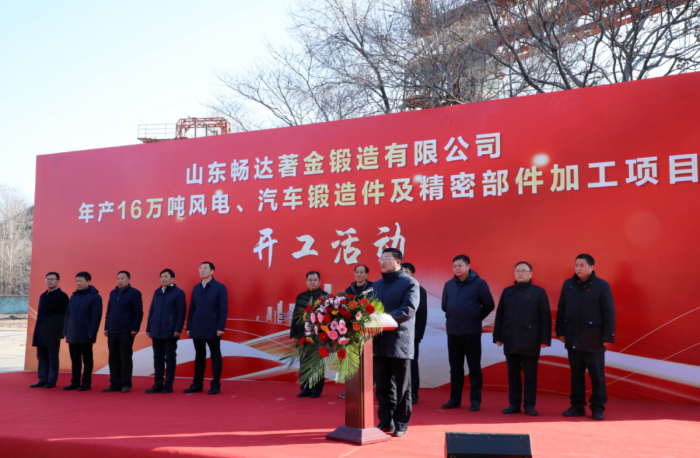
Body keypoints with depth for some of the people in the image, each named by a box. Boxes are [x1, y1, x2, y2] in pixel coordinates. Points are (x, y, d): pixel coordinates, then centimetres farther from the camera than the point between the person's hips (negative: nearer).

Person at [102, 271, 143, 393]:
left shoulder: (134, 293, -4)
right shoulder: (113, 293, 15)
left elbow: (138, 313, -7)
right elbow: (108, 311, 20)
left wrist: (135, 329, -13)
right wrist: (106, 328, 14)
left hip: (126, 332, -6)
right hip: (112, 331, 6)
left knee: (125, 358, 0)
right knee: (113, 358, 8)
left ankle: (126, 384, 7)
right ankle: (115, 384, 15)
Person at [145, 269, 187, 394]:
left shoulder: (178, 293, -3)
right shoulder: (157, 292, 14)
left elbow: (181, 312, -7)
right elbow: (151, 311, 17)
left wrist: (178, 330, -14)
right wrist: (148, 328, 10)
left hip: (170, 332, -5)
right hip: (156, 332, 6)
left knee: (170, 358, 1)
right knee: (157, 358, 9)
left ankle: (168, 385, 8)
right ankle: (158, 384, 16)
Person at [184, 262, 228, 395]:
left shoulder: (220, 288, -4)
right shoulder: (196, 288, 11)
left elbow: (223, 309, -7)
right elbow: (191, 308, 12)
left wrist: (220, 328, -13)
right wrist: (189, 327, 7)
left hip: (212, 330, -5)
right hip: (197, 329, 5)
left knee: (215, 358, 3)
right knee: (199, 358, 12)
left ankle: (215, 386, 10)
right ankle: (197, 384, 19)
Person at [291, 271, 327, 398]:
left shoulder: (325, 297, -5)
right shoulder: (300, 297, 10)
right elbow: (296, 316, 11)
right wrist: (294, 333, 5)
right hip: (303, 335, 4)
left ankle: (317, 389, 14)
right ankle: (306, 388, 18)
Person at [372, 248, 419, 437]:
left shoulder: (410, 283, -3)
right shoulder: (377, 285, 17)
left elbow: (408, 309, -16)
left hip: (400, 342, -6)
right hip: (379, 342, 6)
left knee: (401, 387, 4)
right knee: (382, 386, 11)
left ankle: (401, 424, 15)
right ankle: (385, 421, 23)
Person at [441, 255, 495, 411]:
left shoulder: (479, 283, -5)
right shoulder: (449, 285, 8)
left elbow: (489, 305, 1)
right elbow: (444, 305, 20)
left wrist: (477, 317, 4)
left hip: (472, 332, -4)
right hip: (453, 332, 4)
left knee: (474, 368, 3)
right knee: (455, 368, 10)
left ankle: (475, 400, 10)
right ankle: (455, 399, 18)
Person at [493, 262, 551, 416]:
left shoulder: (539, 292, 2)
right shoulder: (507, 292, 12)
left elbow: (545, 317, -1)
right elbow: (499, 315, 12)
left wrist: (545, 339, -7)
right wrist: (497, 336, 7)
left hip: (530, 342, -3)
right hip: (510, 340, 3)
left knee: (530, 375, 4)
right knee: (513, 374, 8)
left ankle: (530, 405, 13)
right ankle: (514, 404, 16)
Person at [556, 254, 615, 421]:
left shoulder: (602, 286, -5)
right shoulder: (568, 285, 8)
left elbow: (609, 313, -6)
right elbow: (561, 310, 11)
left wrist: (608, 337, -9)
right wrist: (560, 331, 8)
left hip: (593, 340, -4)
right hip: (573, 339, 4)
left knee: (597, 375, 4)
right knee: (576, 374, 10)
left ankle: (598, 408, 14)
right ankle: (577, 406, 19)